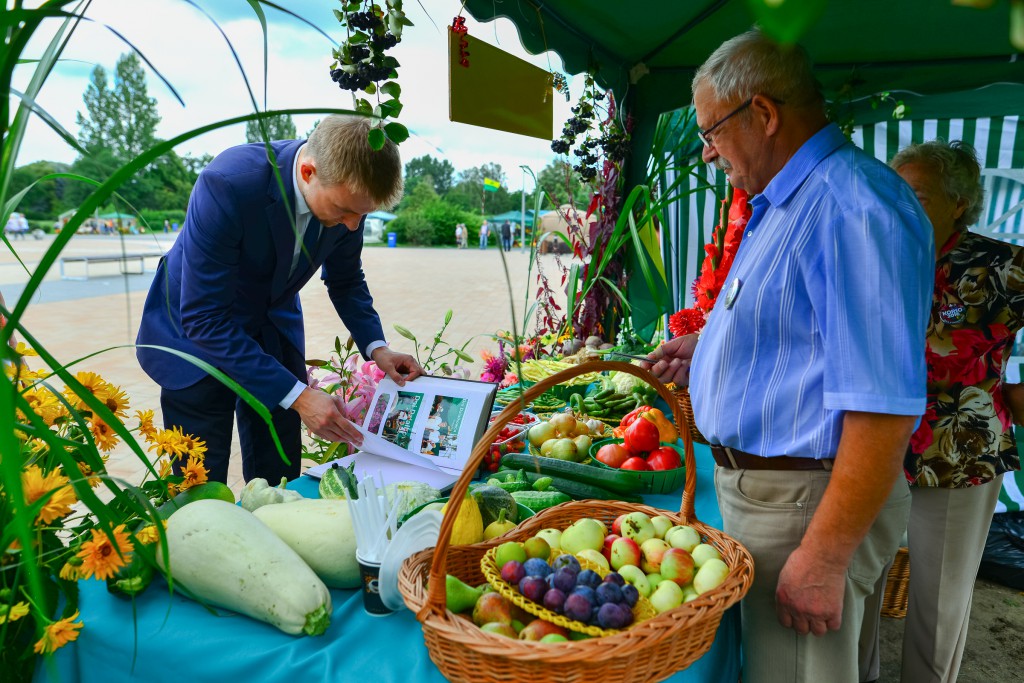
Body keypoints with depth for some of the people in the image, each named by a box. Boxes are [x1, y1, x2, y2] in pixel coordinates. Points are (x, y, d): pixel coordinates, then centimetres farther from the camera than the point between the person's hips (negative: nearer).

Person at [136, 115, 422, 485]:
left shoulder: (347, 191, -16)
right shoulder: (228, 183, -33)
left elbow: (345, 280, 3)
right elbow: (204, 318, -31)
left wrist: (376, 347, -12)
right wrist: (297, 396, -33)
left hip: (275, 329, 5)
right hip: (197, 333, -4)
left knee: (280, 491, 6)